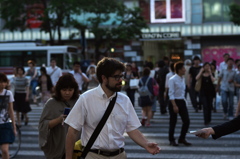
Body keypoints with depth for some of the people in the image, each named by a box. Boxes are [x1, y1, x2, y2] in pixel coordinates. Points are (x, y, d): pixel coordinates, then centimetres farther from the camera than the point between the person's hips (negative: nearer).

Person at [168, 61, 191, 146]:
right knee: (173, 122, 3)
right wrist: (174, 105, -20)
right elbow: (171, 94, -15)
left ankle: (182, 138, 19)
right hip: (174, 101, -7)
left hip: (182, 101, 7)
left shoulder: (183, 79, 9)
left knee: (187, 121, 4)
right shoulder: (172, 80, -13)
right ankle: (171, 140, 17)